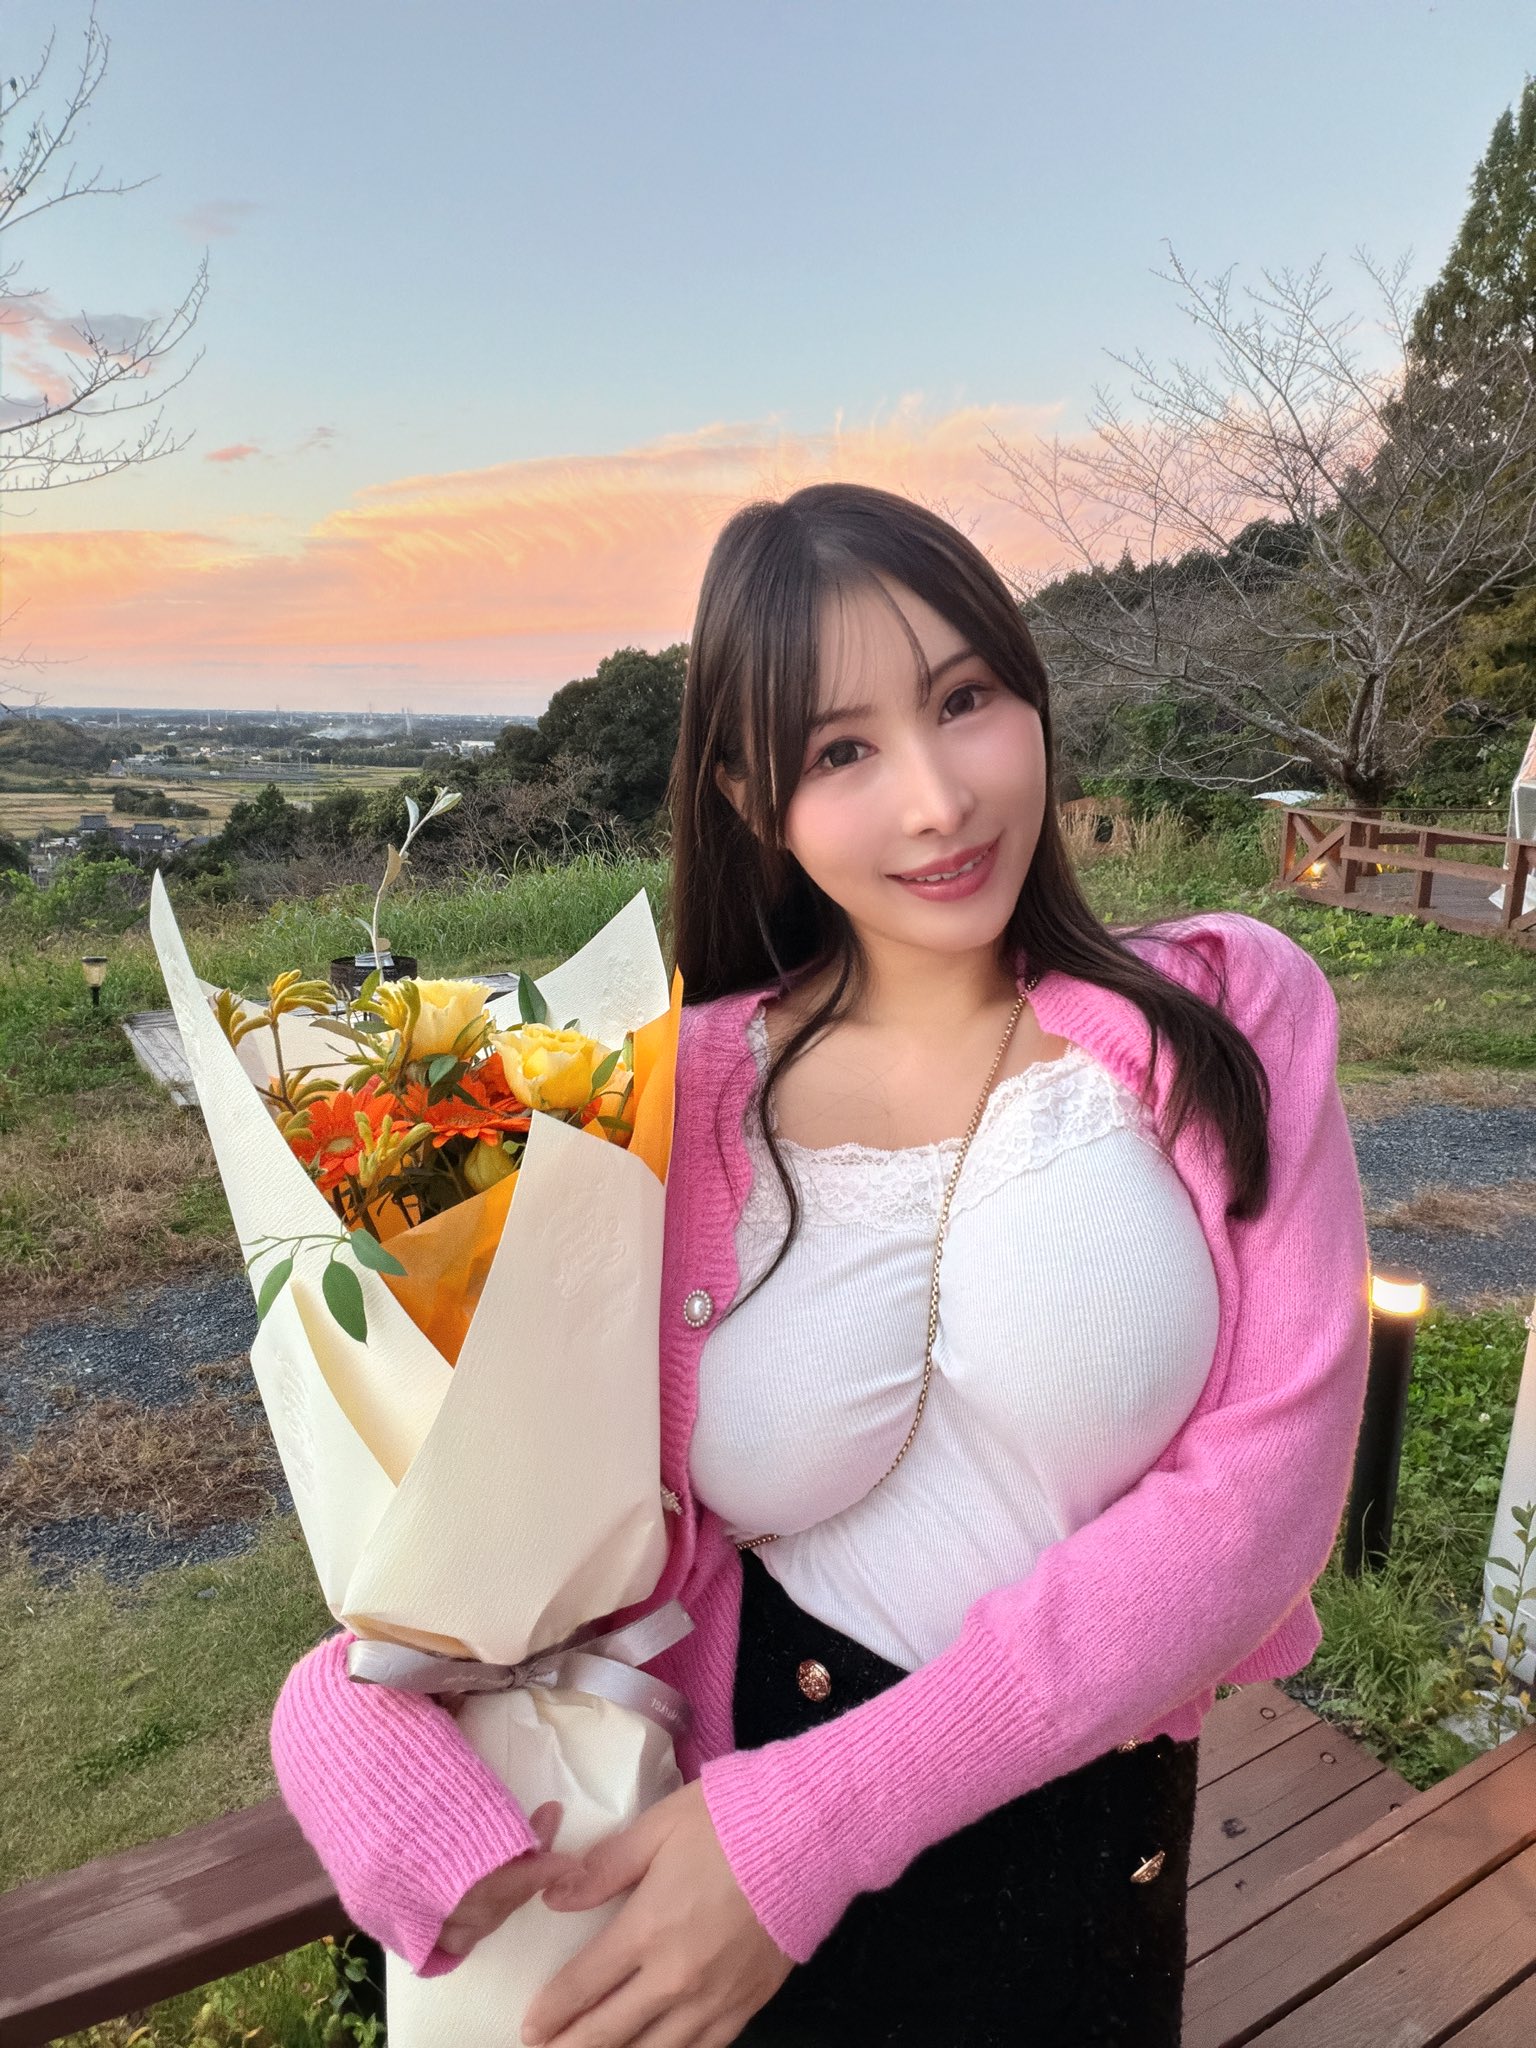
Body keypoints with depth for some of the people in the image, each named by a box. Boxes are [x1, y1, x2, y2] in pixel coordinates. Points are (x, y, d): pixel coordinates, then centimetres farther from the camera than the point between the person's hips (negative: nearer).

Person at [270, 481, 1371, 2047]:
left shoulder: (1227, 1017, -11)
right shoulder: (685, 1101, -11)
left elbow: (1262, 1488, -17)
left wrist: (810, 1830, -22)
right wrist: (362, 1727, -32)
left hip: (1092, 1853, 0)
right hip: (753, 1845, 1)